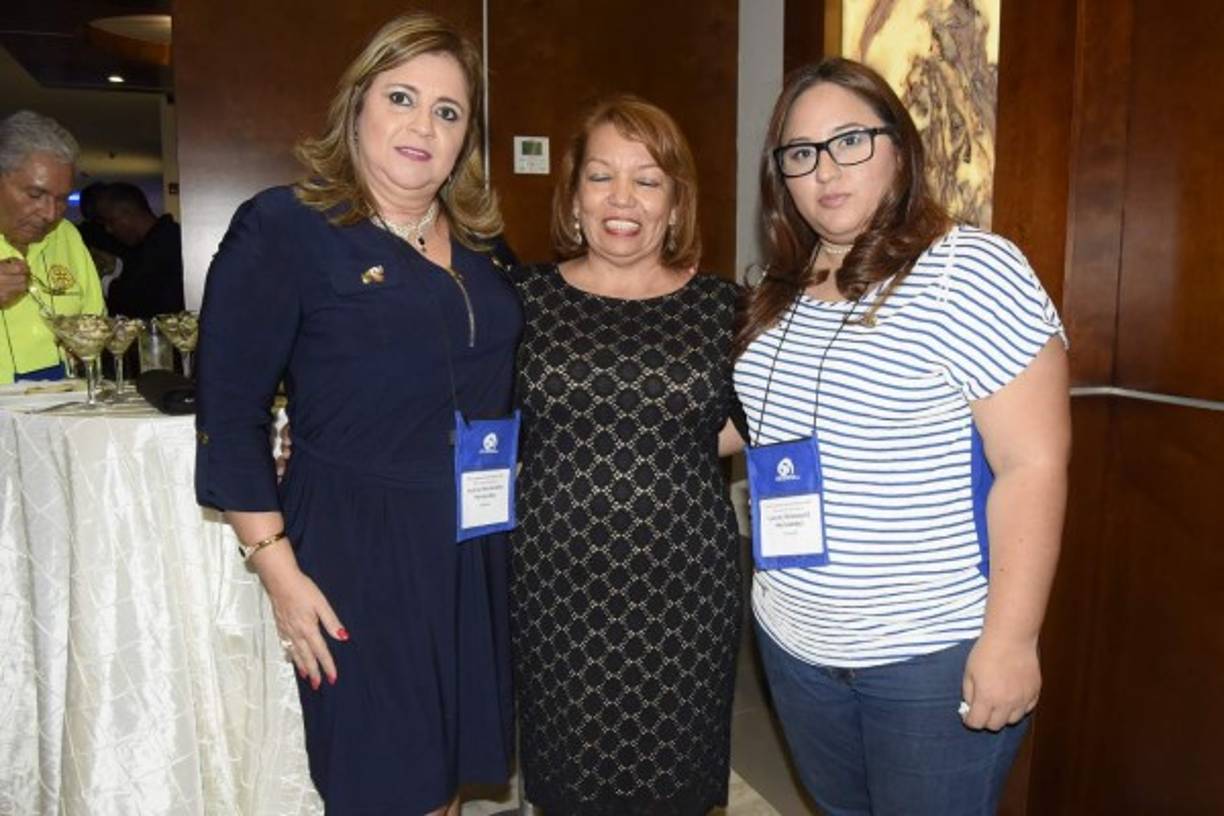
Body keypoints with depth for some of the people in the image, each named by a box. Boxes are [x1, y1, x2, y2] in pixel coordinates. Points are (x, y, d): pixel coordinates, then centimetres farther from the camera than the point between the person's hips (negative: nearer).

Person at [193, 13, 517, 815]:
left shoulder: (478, 241, 9)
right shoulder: (282, 228, -9)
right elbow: (230, 413, -10)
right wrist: (279, 568, -13)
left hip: (476, 546, 6)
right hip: (355, 547, -5)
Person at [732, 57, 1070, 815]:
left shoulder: (969, 270, -16)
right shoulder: (784, 287, 5)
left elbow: (1034, 465, -18)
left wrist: (1009, 639, -20)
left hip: (936, 654, -6)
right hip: (794, 640, 7)